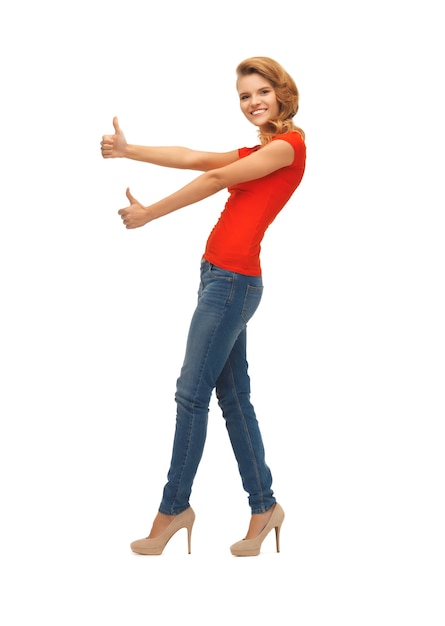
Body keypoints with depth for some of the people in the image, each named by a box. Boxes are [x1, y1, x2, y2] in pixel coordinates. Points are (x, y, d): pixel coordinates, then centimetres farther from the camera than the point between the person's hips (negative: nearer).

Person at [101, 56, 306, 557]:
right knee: (233, 398, 10)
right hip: (222, 276, 9)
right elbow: (192, 158, 13)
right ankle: (264, 507, 17)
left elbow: (215, 179, -8)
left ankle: (174, 507, 3)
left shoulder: (289, 145, -6)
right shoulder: (256, 153, 22)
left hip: (233, 279, -9)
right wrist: (128, 150, 3)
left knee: (192, 393, -7)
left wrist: (148, 214, -4)